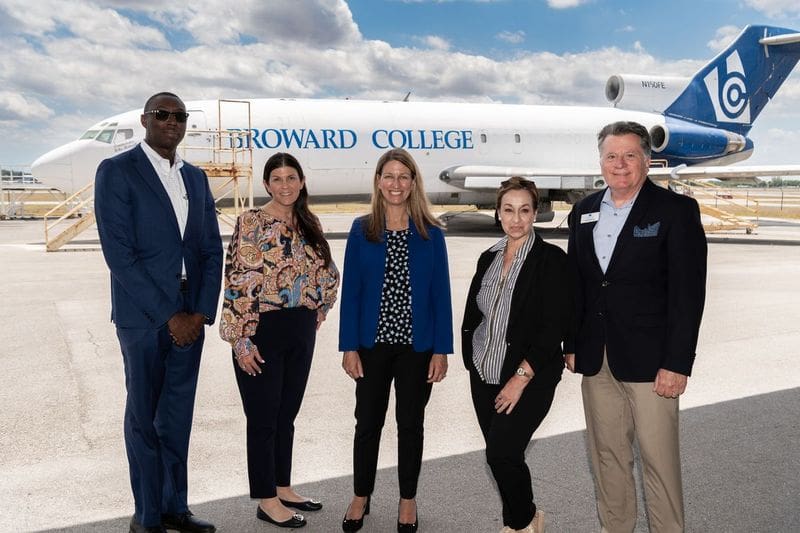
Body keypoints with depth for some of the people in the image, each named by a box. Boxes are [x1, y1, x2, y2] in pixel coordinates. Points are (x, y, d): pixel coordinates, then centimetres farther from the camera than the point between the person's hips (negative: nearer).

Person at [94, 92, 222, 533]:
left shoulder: (195, 178, 12)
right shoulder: (116, 171, -5)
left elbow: (212, 250, 8)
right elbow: (119, 253, -13)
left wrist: (201, 313, -4)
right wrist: (167, 315, -14)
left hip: (190, 317, 5)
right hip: (143, 316, -5)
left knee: (178, 417, 12)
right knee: (144, 417, 8)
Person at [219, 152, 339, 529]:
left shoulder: (308, 224, 8)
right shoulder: (251, 223, -10)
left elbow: (329, 274, 19)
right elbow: (239, 283, -15)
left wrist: (318, 310, 11)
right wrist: (242, 340, -18)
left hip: (301, 332, 6)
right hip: (263, 331, -6)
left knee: (287, 414, 16)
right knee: (263, 417, 5)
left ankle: (283, 488, 31)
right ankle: (267, 501, 19)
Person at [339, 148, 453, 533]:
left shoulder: (430, 234, 0)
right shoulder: (362, 230, 0)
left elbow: (441, 294, -1)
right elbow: (350, 290, -1)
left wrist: (441, 350, -5)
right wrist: (349, 347, -5)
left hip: (417, 346, 0)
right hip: (373, 343, 1)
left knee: (411, 424, 12)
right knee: (368, 422, 11)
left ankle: (407, 500, 29)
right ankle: (361, 497, 30)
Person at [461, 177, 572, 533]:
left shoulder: (551, 259, -8)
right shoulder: (488, 258, 9)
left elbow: (556, 326, -14)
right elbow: (472, 315, 15)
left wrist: (521, 377, -16)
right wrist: (471, 360, 6)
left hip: (529, 380, -5)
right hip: (485, 377, 6)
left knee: (502, 452, -13)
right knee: (499, 454, 10)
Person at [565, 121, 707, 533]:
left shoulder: (676, 210, -6)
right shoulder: (584, 212, 10)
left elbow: (688, 293, -10)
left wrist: (676, 363, -14)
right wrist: (571, 344, 9)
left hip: (649, 359, -5)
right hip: (596, 360, 5)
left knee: (659, 460, 3)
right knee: (607, 456, 15)